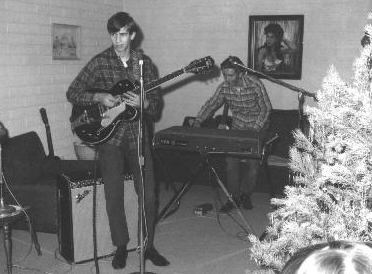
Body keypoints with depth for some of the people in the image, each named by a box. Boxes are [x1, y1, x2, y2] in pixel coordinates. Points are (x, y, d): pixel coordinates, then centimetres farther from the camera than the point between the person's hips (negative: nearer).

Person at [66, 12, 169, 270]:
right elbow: (72, 93, -1)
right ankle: (121, 246, 20)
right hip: (109, 136, -1)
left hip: (138, 135, 1)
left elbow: (157, 105, 5)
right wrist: (98, 97, -16)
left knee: (148, 194, 2)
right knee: (114, 196, 1)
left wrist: (143, 102, -16)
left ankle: (148, 246, 20)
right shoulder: (100, 62, -2)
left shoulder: (144, 62, 3)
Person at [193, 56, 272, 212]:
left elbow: (266, 108, -15)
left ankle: (246, 195, 16)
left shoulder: (255, 84, -20)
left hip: (258, 130, -3)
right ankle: (233, 198, 5)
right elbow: (211, 104, -3)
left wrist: (255, 128, -25)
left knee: (252, 163, -6)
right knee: (231, 162, -6)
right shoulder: (224, 87, -7)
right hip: (237, 129, 3)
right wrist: (198, 120, -17)